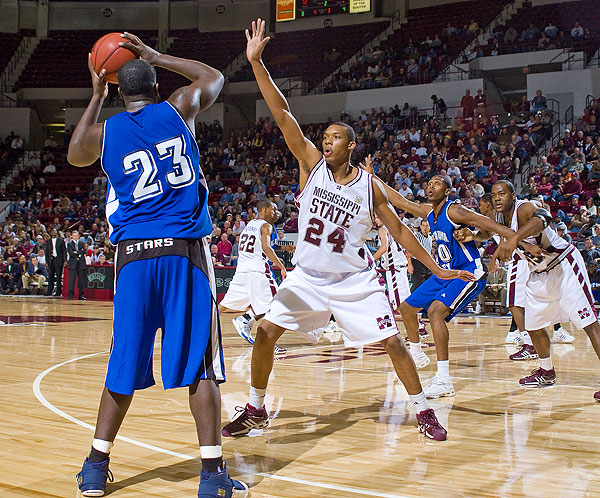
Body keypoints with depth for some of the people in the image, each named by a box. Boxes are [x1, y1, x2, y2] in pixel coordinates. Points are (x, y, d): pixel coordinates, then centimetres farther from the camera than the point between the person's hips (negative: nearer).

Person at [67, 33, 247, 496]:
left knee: (125, 362, 11)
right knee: (199, 363, -1)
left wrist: (96, 96, 35)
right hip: (185, 251, -2)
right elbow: (214, 77, 26)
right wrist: (155, 56, 29)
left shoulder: (103, 133, 9)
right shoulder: (177, 110, 6)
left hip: (133, 254, 2)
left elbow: (75, 156, 34)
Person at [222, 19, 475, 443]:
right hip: (308, 277, 1)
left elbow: (399, 230, 4)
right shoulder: (312, 164, -3)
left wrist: (437, 269, 1)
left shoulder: (370, 186, -4)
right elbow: (282, 114, -11)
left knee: (393, 342, -5)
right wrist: (256, 62, -17)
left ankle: (424, 412, 13)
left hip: (355, 281, -1)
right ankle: (256, 411, 11)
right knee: (265, 332, -6)